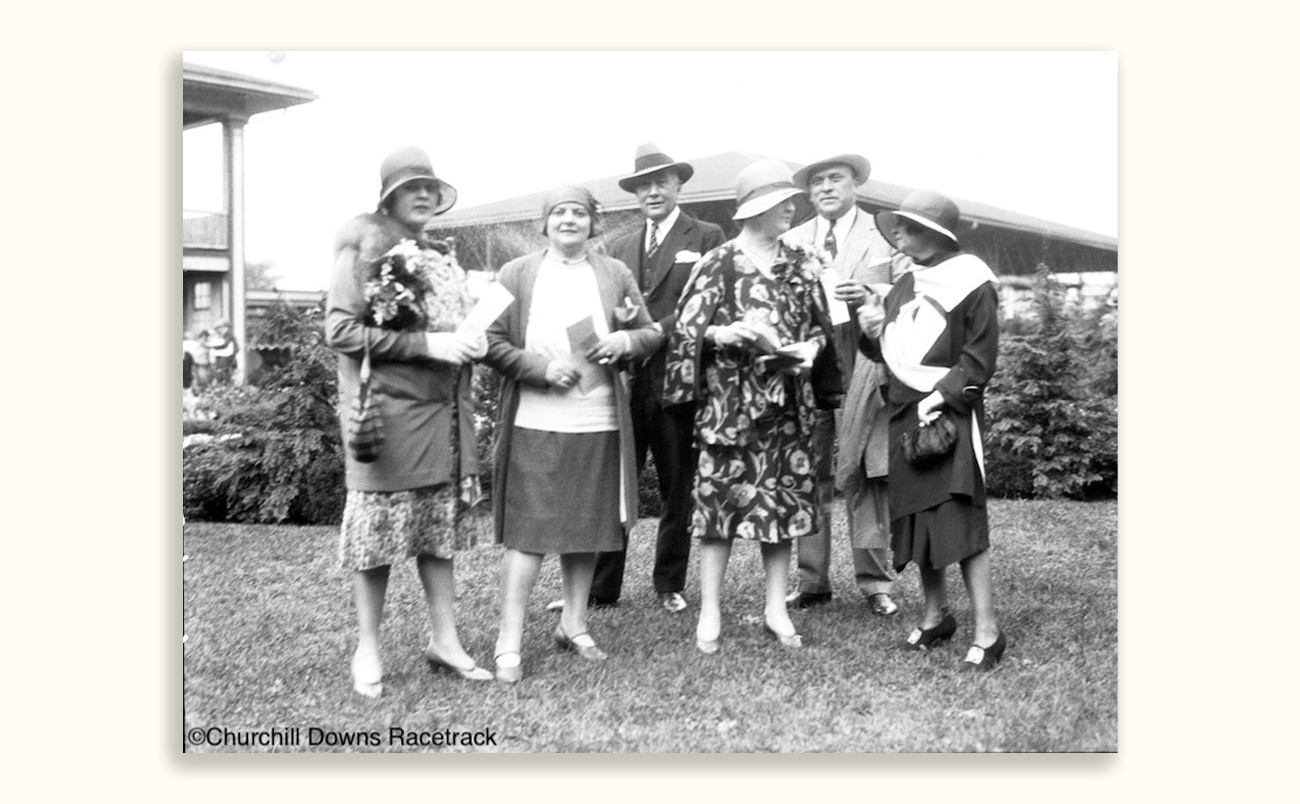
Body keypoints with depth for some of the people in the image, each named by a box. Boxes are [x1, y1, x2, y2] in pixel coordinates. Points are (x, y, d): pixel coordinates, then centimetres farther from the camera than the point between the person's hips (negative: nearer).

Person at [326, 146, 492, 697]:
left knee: (440, 526, 10)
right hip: (387, 412, -7)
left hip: (445, 413, 7)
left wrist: (469, 341, 3)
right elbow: (340, 331, -14)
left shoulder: (441, 259, 16)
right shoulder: (364, 249, -6)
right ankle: (367, 649, 14)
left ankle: (444, 639, 20)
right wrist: (427, 343, -19)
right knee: (379, 527, 0)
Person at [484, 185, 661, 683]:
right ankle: (510, 642, 4)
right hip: (534, 425, -3)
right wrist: (541, 369, -13)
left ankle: (574, 625, 26)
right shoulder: (516, 275, 4)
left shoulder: (615, 274, 10)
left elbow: (652, 334, 13)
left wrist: (627, 340, -9)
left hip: (599, 424, 3)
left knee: (588, 528, 10)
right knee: (528, 531, -5)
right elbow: (491, 341, 0)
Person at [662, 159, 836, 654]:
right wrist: (722, 334, -22)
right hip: (729, 401, -4)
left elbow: (820, 325, 15)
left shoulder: (801, 266, 8)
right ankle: (710, 612, 10)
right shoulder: (717, 264, -4)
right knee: (720, 496, 0)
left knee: (783, 498, 7)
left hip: (787, 402, 4)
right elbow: (687, 329, -4)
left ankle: (776, 607, 20)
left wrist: (809, 348, -5)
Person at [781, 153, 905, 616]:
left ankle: (874, 583, 6)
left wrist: (866, 297, -22)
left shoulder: (881, 236, 8)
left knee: (864, 476, -3)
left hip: (859, 364, -2)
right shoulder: (792, 241, 18)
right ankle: (812, 582, 11)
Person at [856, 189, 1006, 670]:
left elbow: (979, 359, -10)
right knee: (915, 519, 11)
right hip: (906, 417, 7)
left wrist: (939, 398, -18)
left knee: (959, 522, -11)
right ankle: (936, 615, 26)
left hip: (951, 415, -7)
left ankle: (987, 633, -4)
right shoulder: (904, 286, 13)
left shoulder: (970, 282, -7)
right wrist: (872, 330, 0)